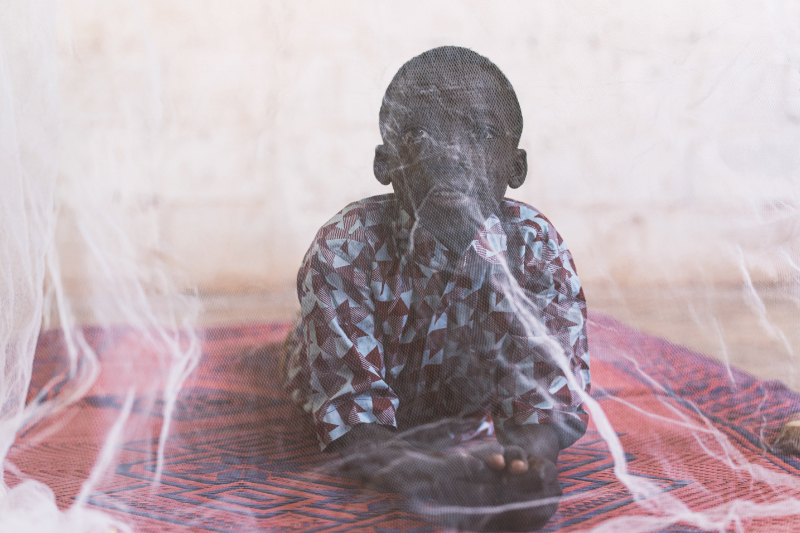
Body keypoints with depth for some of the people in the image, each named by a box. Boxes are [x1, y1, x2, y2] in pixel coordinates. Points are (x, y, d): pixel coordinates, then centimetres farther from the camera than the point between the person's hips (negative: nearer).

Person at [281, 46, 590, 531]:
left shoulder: (537, 250, -24)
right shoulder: (345, 250, -30)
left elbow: (547, 392, -28)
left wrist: (530, 453, -55)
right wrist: (431, 477, -55)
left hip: (469, 426, 2)